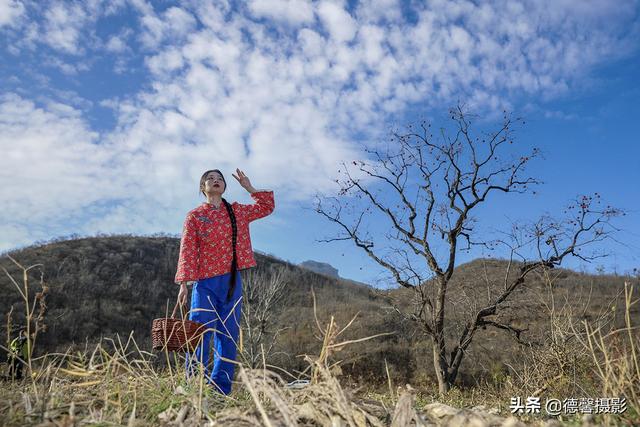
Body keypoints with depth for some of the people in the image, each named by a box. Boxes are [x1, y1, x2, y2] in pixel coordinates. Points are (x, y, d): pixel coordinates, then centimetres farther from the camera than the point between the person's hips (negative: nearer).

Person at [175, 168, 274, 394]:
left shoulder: (237, 211, 14)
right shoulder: (194, 216, 6)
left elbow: (267, 207, 24)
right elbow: (187, 251, -2)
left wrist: (249, 187, 16)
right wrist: (184, 283, -10)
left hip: (232, 281, 3)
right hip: (205, 282, -3)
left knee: (229, 336, 4)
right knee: (200, 334, -7)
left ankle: (221, 389, 11)